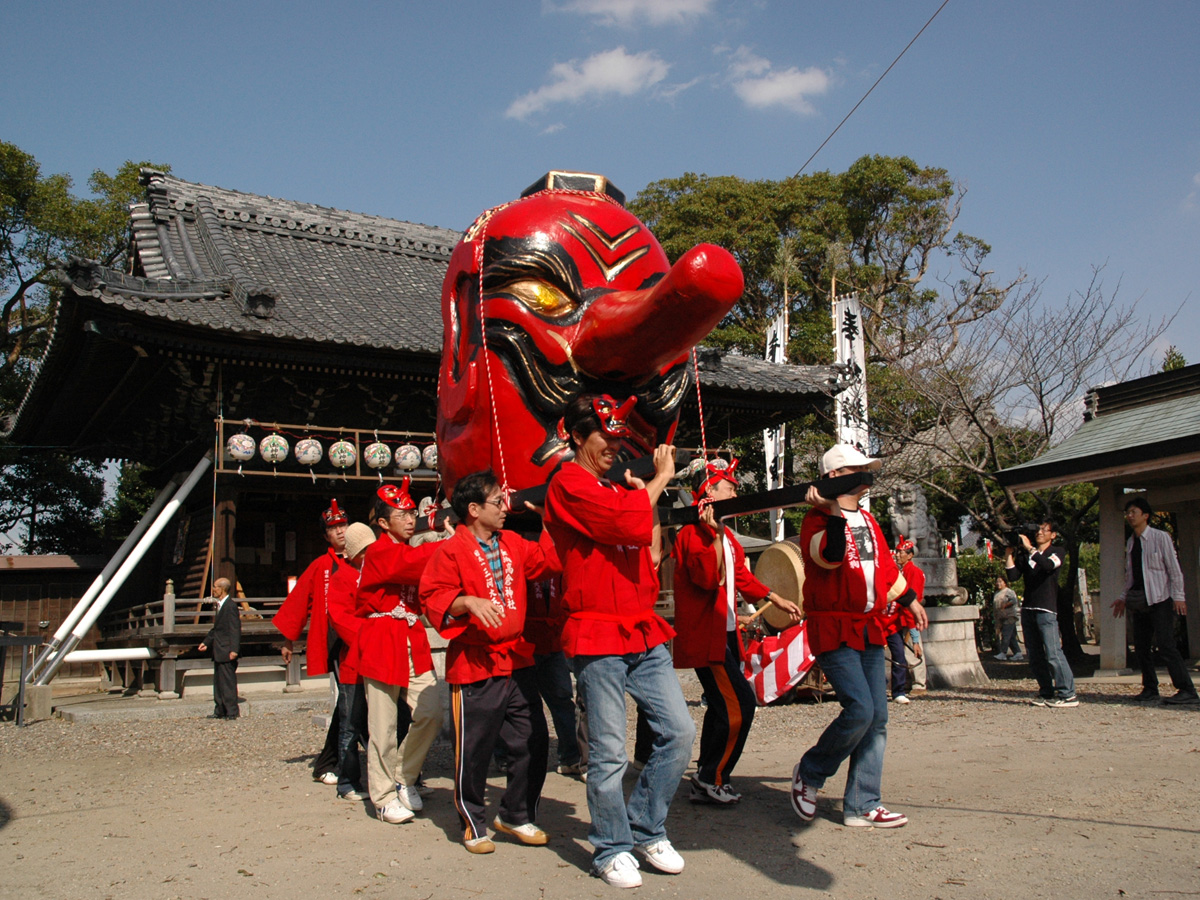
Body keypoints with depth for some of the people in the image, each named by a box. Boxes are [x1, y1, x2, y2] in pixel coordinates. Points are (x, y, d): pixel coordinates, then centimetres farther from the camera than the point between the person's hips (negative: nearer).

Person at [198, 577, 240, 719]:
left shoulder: (230, 606, -15)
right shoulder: (220, 606, 16)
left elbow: (235, 629, -19)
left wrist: (234, 649, -24)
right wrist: (206, 642, 16)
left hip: (227, 652, -10)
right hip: (219, 652, 10)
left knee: (228, 681, -6)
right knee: (218, 681, 14)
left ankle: (232, 711, 0)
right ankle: (220, 711, 21)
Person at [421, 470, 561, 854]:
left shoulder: (512, 544, 13)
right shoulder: (451, 551, -7)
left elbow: (548, 561, 18)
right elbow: (434, 597, -12)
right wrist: (468, 602, -27)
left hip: (518, 660, 6)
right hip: (474, 666, -6)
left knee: (533, 742, 7)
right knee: (473, 749, 2)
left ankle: (516, 815, 26)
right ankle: (474, 825, 22)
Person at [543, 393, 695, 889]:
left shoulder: (621, 486, 17)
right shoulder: (570, 484, -7)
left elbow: (650, 553, 16)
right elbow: (631, 524, -20)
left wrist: (650, 490, 8)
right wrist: (658, 480, -5)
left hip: (644, 632, 7)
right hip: (598, 636, -7)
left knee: (679, 730, 5)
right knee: (609, 753, 0)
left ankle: (647, 830, 22)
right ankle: (612, 849, 19)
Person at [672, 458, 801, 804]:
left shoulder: (727, 538, 18)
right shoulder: (693, 533, -13)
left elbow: (742, 577, 26)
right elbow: (707, 578, -25)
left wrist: (776, 599, 25)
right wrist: (715, 534, -26)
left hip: (725, 635, 10)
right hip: (704, 637, -10)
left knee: (724, 708, 12)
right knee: (740, 704, -12)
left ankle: (705, 783, 22)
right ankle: (713, 778, 0)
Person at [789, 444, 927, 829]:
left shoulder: (866, 519, 17)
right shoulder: (818, 519, -9)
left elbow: (884, 564, 28)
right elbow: (830, 555, -29)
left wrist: (910, 600, 32)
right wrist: (833, 511, -28)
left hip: (870, 628, 9)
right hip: (834, 629, -8)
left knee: (877, 718, 5)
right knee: (859, 710, -17)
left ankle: (862, 805, 14)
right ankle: (808, 774, 7)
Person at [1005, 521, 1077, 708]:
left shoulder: (1057, 552, 4)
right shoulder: (1026, 554, 16)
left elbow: (1048, 565, -19)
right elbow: (1012, 575, 5)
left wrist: (1029, 548, -15)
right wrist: (1008, 552, -1)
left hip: (1047, 610, -6)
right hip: (1027, 609, 6)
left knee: (1053, 653, -12)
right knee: (1034, 656, 7)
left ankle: (1068, 694, -7)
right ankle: (1046, 693, 13)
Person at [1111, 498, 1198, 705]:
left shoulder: (1160, 537, -3)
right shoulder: (1130, 542, 14)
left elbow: (1174, 569, -6)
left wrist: (1178, 596, -12)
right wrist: (1123, 597, 14)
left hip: (1159, 598, -6)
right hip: (1138, 600, 6)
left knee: (1165, 644, -14)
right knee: (1141, 646, 5)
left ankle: (1187, 690, -12)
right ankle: (1150, 688, 14)